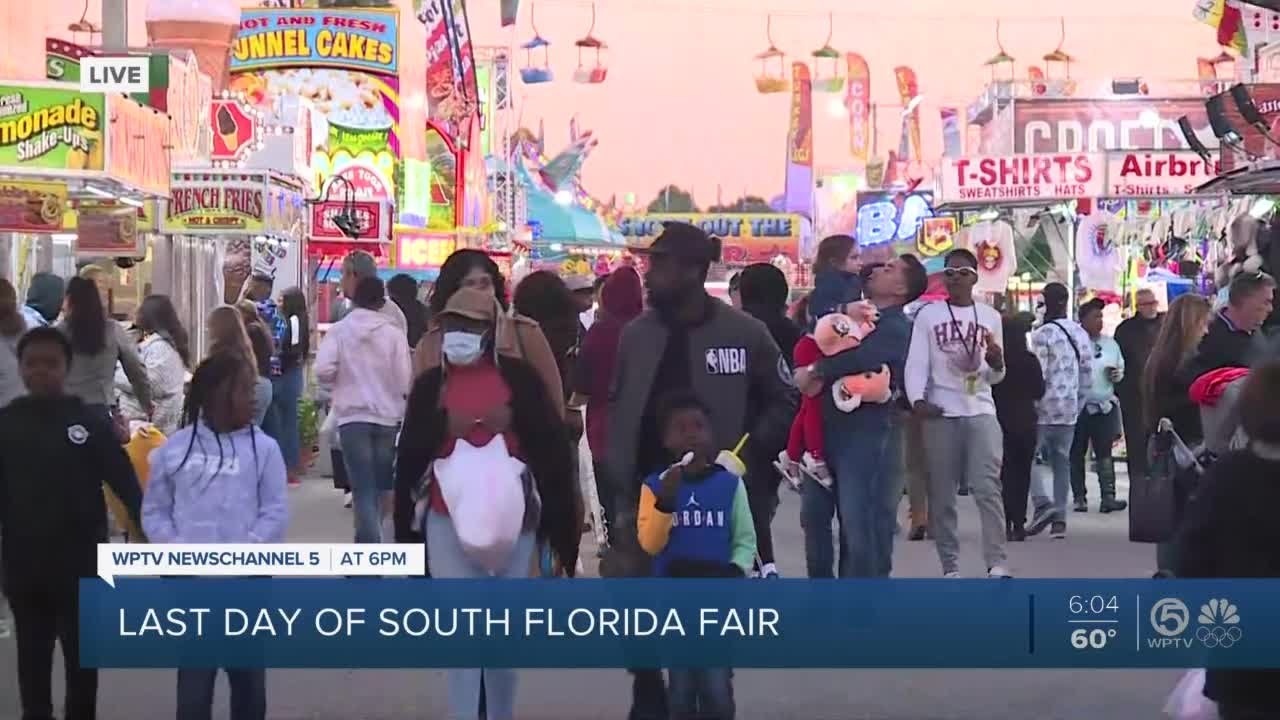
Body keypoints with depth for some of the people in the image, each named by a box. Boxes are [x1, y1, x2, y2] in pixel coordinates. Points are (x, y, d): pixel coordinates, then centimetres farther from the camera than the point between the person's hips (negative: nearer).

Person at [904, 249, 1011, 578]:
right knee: (941, 494, 1)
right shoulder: (928, 314, 6)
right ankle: (950, 567, 9)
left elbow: (995, 377, 15)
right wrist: (917, 399, -20)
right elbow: (916, 362, -2)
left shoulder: (990, 316, 13)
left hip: (981, 411, 1)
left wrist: (996, 361, -8)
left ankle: (996, 564, -14)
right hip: (940, 414, 0)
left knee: (987, 487, -11)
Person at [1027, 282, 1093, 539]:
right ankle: (1059, 518, 9)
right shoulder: (1081, 334, 10)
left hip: (1045, 409, -6)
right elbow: (1087, 375, 12)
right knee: (1061, 462, 10)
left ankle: (1042, 503, -12)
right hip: (1070, 411, 6)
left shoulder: (1043, 334, -12)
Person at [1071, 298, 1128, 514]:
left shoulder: (1110, 343, 11)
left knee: (1104, 452, -1)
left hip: (1105, 406, 3)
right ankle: (1079, 497, 13)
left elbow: (1121, 367, 20)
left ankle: (1108, 496, -5)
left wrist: (1117, 374, 0)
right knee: (1077, 454, 5)